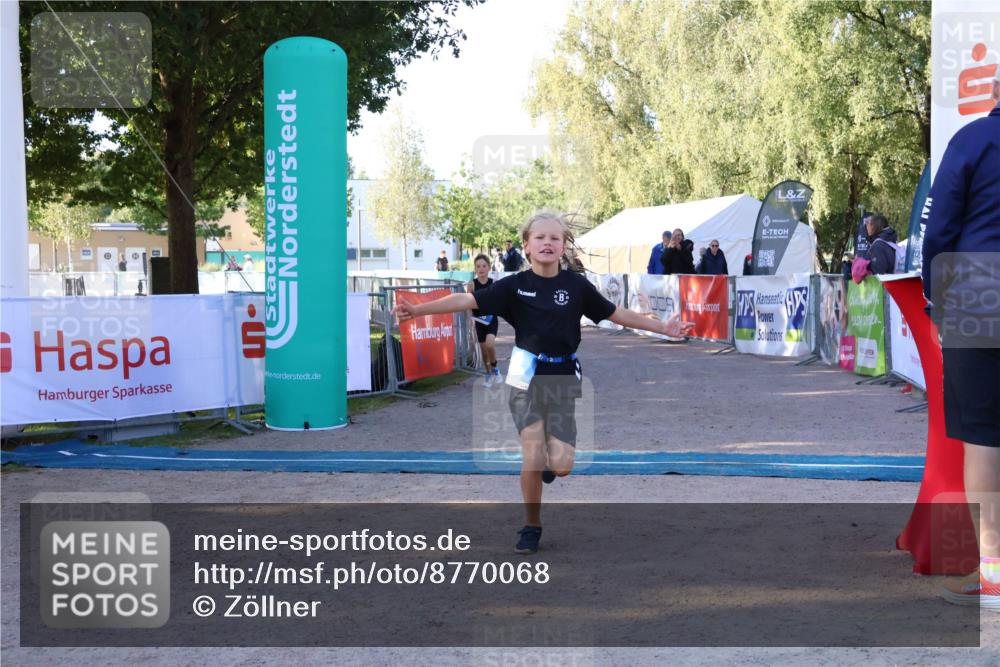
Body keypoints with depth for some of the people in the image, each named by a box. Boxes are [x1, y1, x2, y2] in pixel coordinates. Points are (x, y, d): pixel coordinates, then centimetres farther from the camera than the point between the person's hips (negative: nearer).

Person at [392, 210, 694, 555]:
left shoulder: (576, 285, -1)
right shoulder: (516, 284, -5)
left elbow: (617, 314, 7)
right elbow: (467, 300, -11)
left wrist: (662, 327, 8)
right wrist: (418, 309, -20)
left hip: (563, 378, 1)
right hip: (527, 377, -1)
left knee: (561, 467, -5)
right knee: (532, 460, -6)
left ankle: (550, 459, 33)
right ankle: (531, 526, 17)